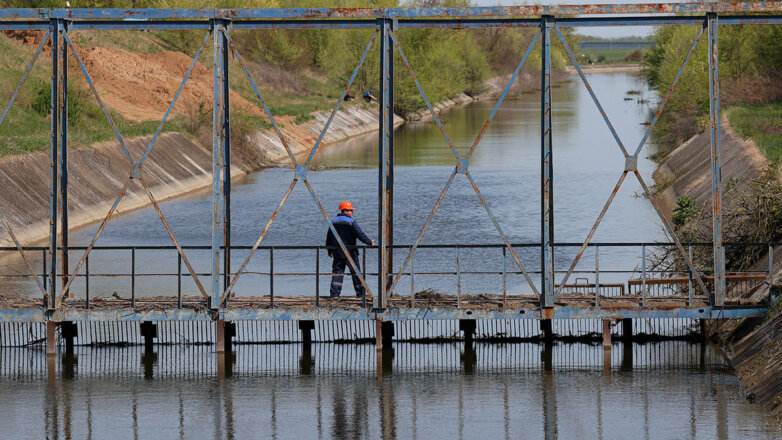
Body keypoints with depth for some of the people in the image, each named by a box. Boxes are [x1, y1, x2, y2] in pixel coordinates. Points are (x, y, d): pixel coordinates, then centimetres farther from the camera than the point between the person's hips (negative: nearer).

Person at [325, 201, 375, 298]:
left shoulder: (333, 222, 8)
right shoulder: (351, 222, -10)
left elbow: (329, 238, 14)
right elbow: (360, 234, -13)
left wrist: (329, 250, 24)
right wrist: (370, 242, -1)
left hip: (337, 253, 5)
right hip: (350, 252, -5)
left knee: (337, 272, 5)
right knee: (356, 272, 4)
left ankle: (334, 293, -3)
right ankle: (360, 293, 5)